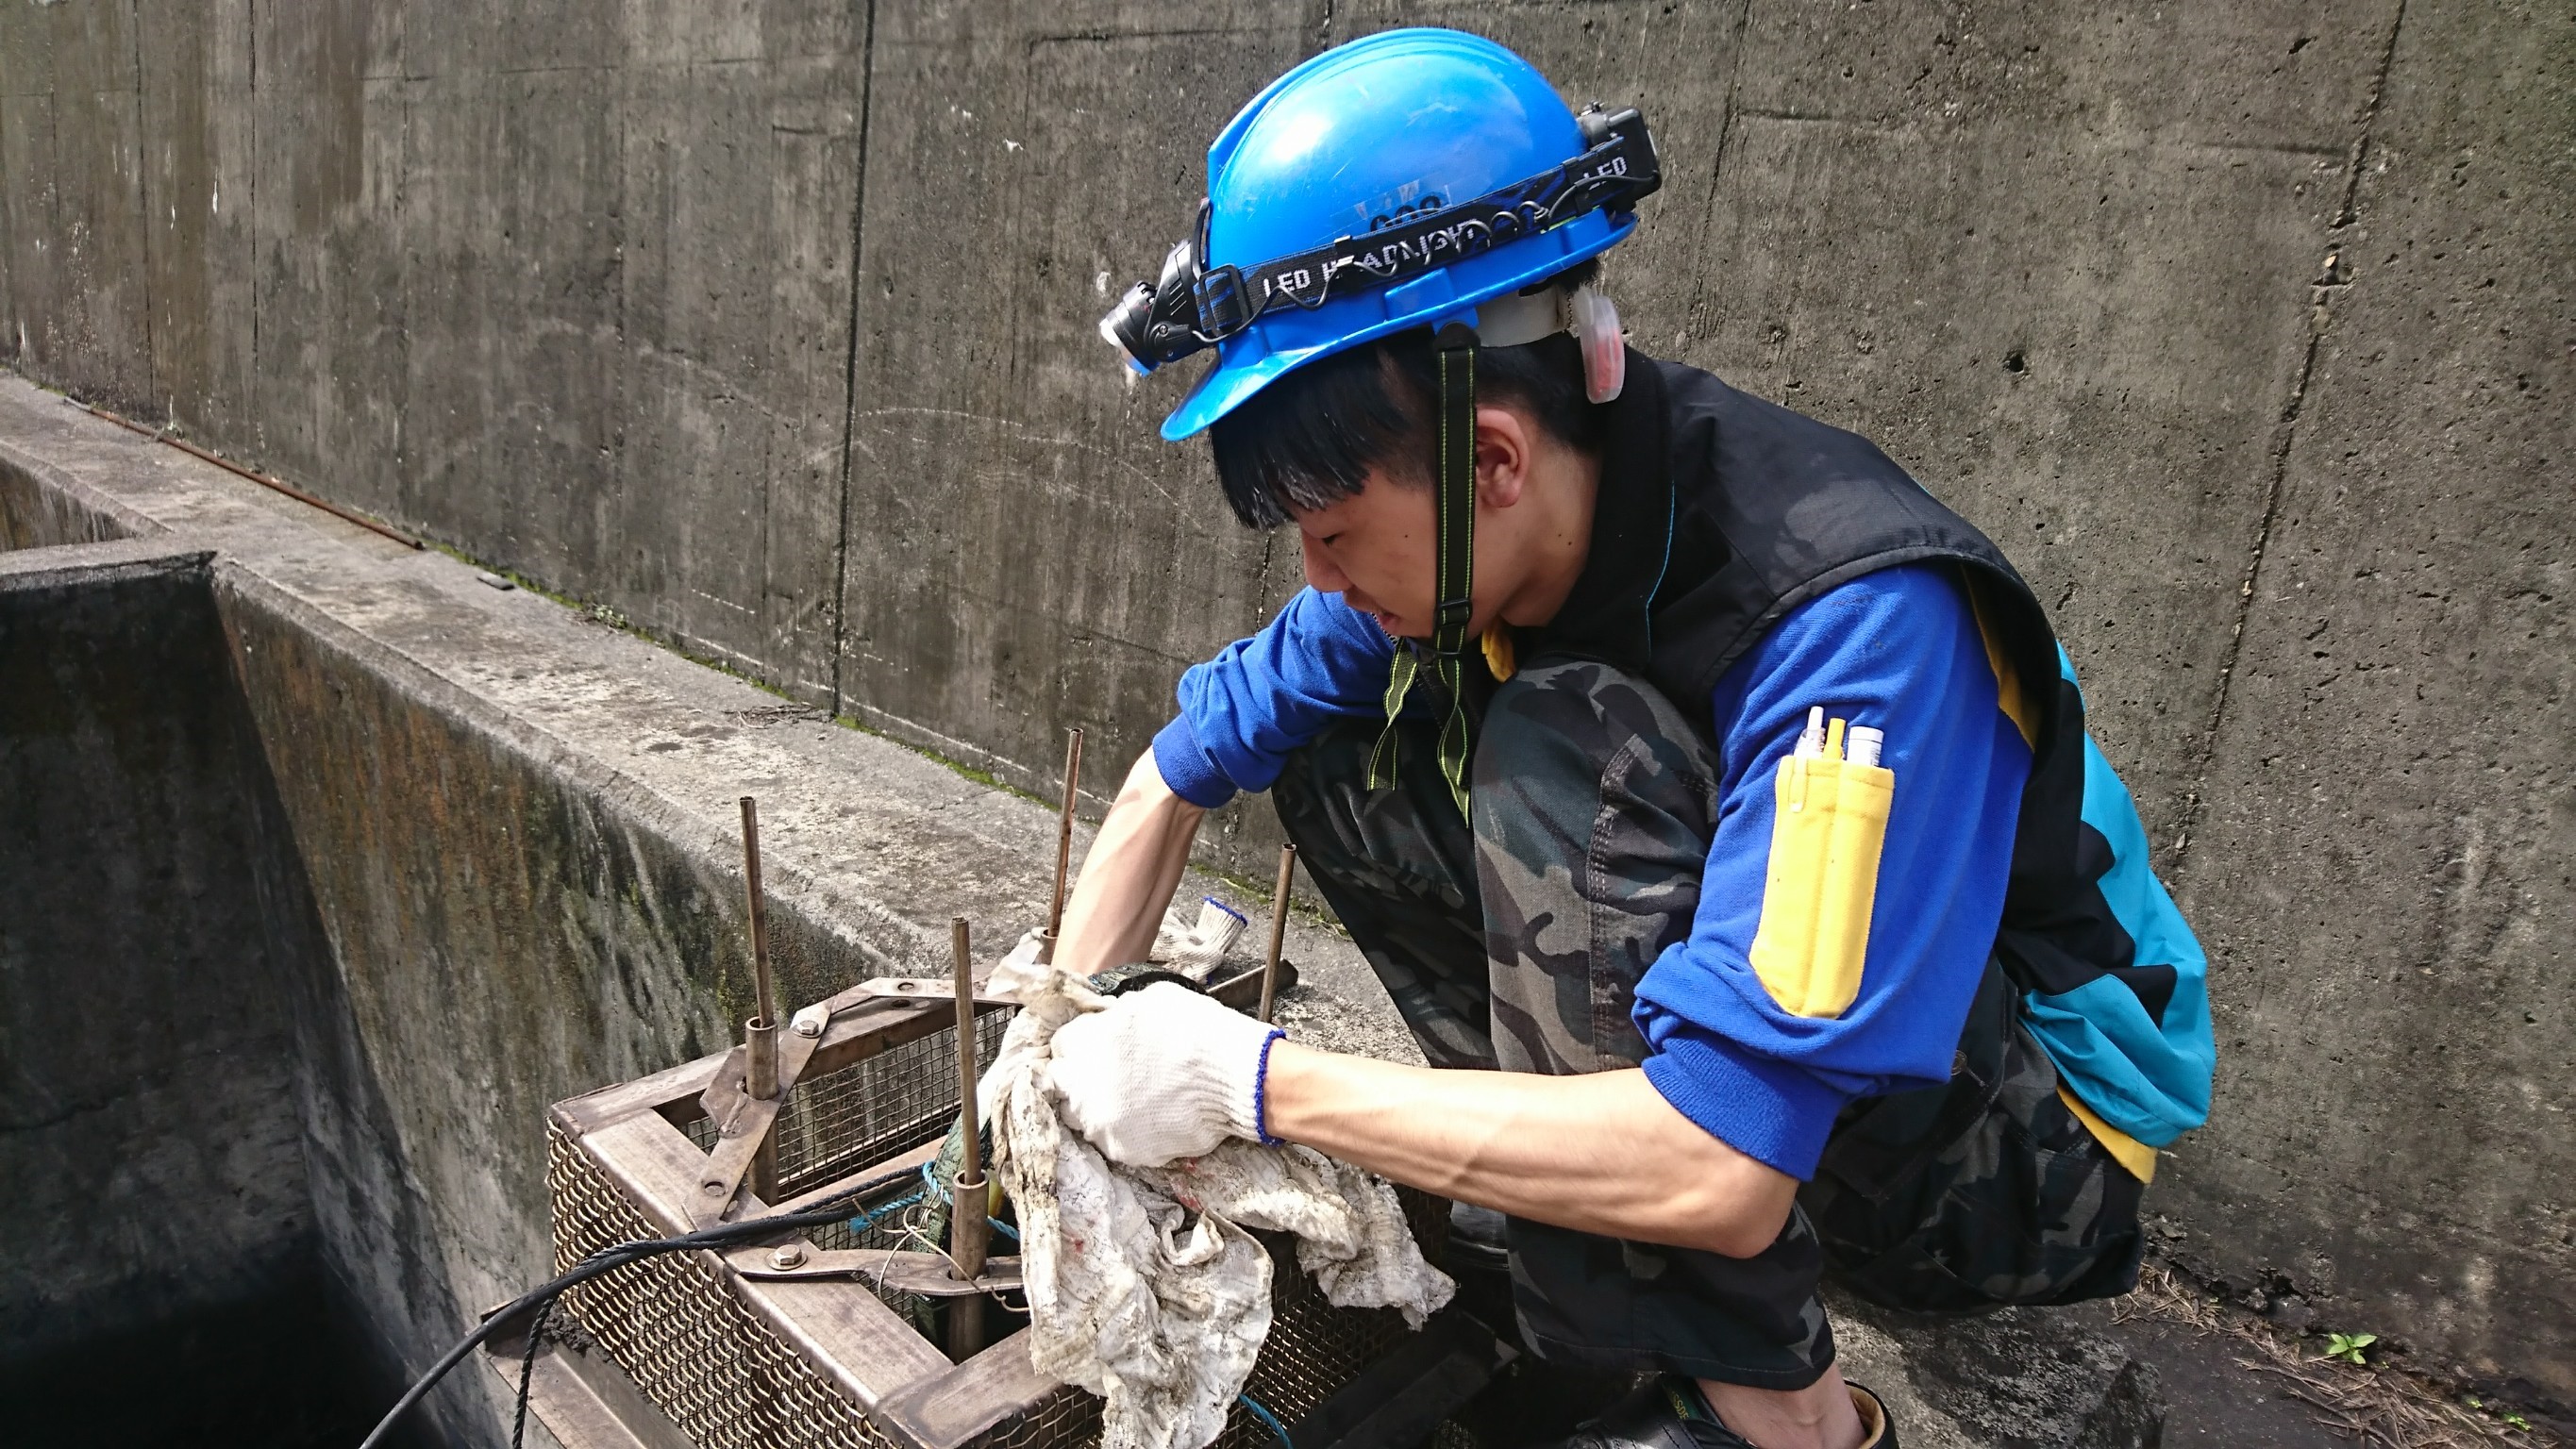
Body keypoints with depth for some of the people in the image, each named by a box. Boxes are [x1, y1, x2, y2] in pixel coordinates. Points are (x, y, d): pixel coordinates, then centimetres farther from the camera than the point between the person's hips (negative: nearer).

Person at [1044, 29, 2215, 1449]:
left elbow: (1719, 1170, -38)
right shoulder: (1466, 534, -13)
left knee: (1561, 748, -32)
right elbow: (1184, 769, 0)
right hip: (1753, 1035, 6)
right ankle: (1578, 1180, 1)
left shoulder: (1856, 626, -34)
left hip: (2023, 1143, -6)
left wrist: (1256, 1081, -31)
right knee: (1330, 749, -5)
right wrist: (1071, 1059, -5)